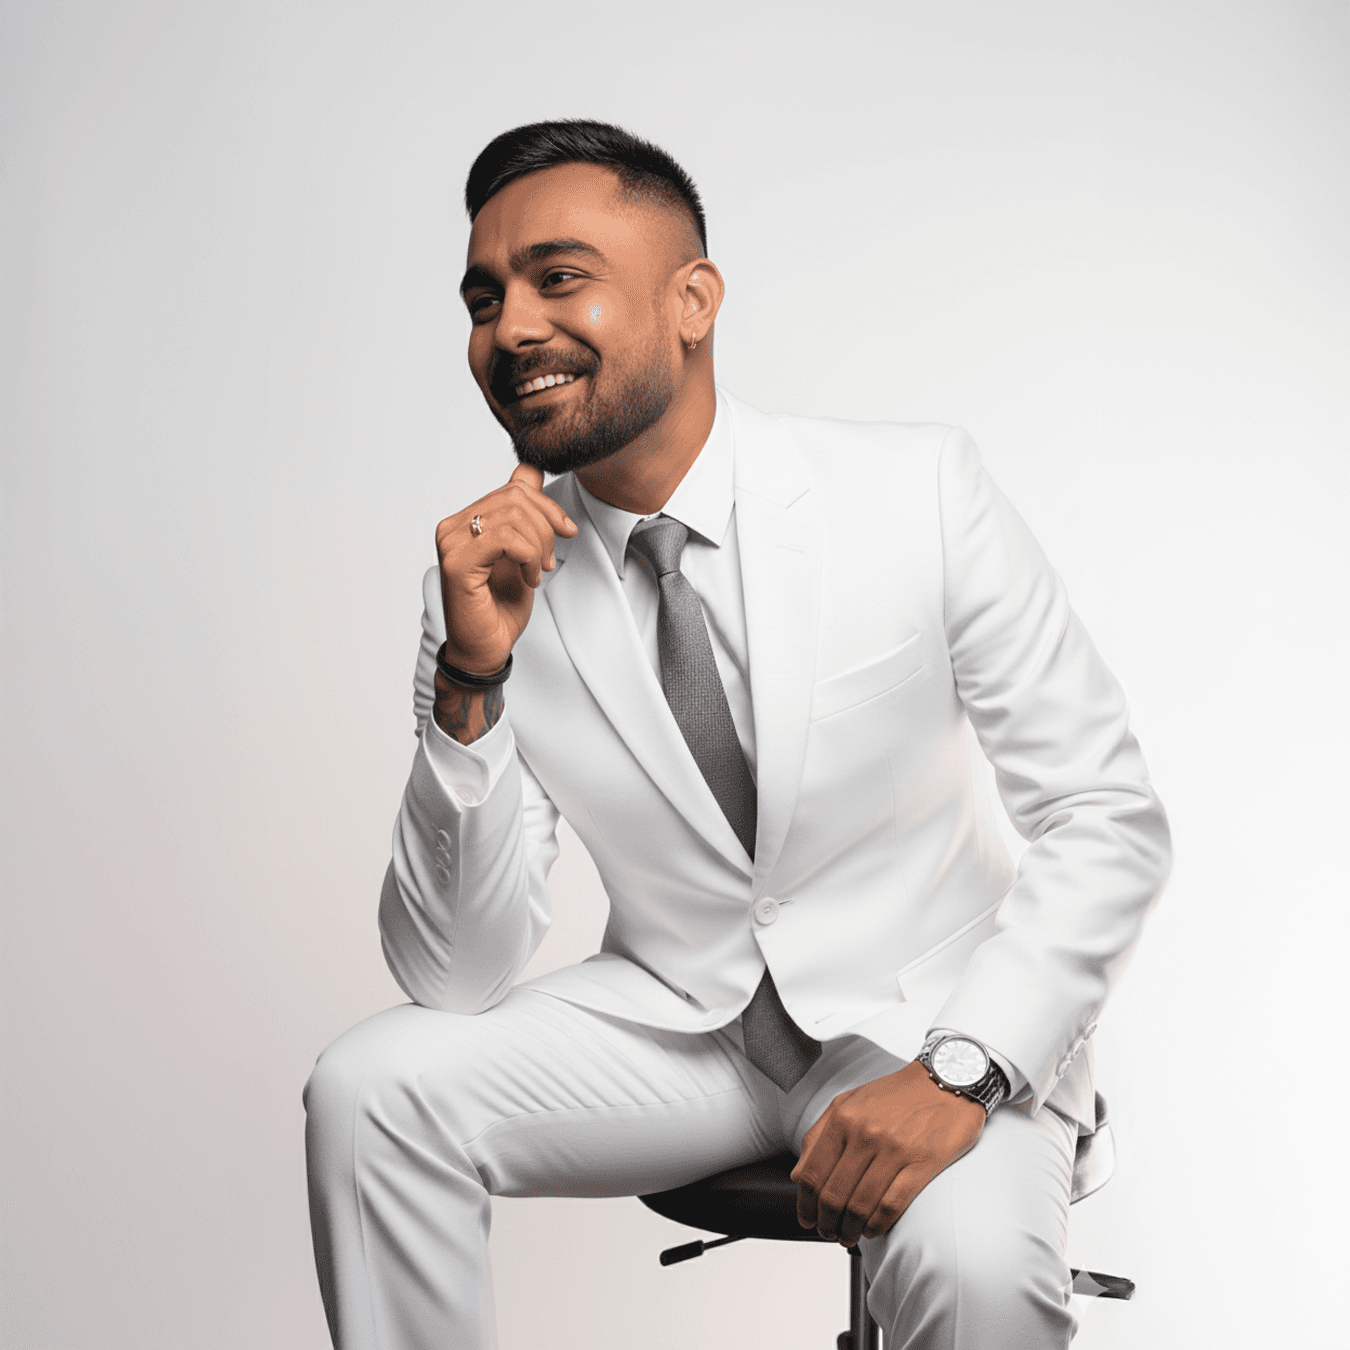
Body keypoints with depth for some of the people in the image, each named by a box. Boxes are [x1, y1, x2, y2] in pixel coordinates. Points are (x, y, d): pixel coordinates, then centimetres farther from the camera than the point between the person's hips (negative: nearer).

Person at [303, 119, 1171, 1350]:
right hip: (676, 1017, 3)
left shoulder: (920, 492, -13)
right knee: (369, 1090, -19)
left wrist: (961, 1070, -24)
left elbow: (1110, 817, -10)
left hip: (923, 1019, -2)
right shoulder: (493, 578, -7)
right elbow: (455, 979, -10)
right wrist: (470, 681, -23)